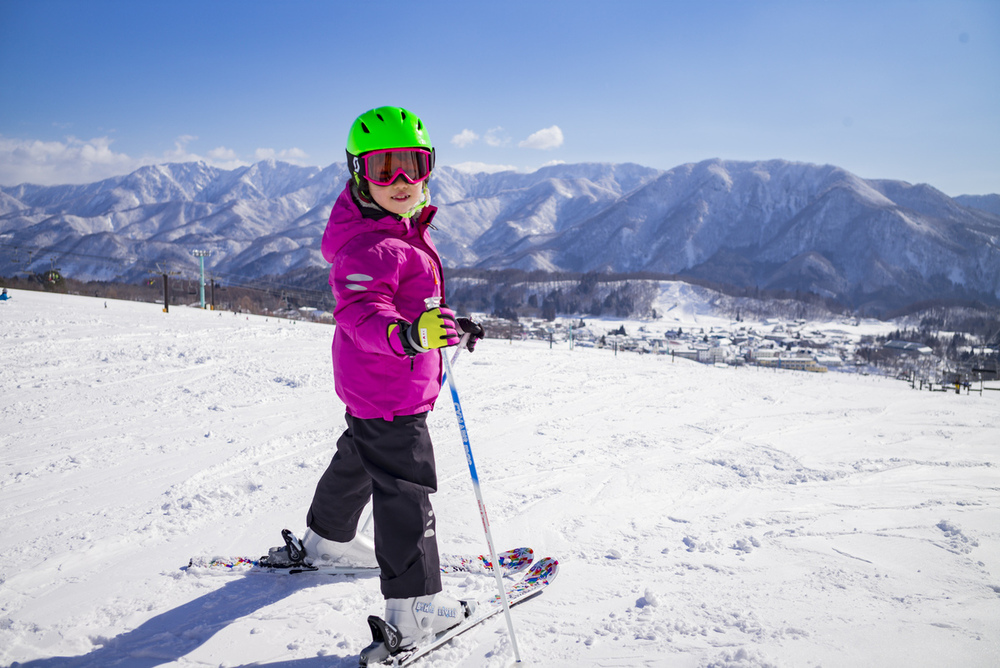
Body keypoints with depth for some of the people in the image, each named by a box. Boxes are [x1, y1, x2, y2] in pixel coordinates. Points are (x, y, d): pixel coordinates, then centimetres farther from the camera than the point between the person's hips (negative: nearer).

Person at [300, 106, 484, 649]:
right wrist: (407, 334, -56)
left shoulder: (404, 230, 7)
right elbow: (361, 312, -39)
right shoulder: (369, 247, -26)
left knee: (360, 458, 28)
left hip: (377, 390, 11)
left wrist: (451, 326, 24)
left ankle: (328, 540, 50)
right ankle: (414, 607, 5)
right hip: (389, 394, -11)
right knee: (406, 490, -4)